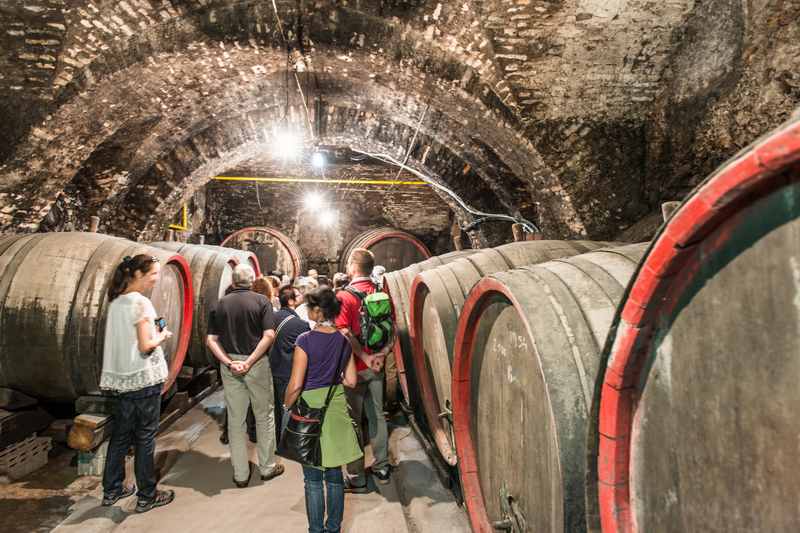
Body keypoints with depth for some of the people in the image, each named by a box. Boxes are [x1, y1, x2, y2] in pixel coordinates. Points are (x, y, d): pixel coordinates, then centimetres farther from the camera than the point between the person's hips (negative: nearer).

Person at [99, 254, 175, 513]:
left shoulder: (116, 302, 8)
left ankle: (111, 490, 29)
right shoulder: (141, 302, -16)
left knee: (121, 434, 17)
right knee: (145, 437, 3)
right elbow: (145, 346, -19)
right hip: (145, 378, -8)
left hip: (122, 378, 8)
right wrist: (162, 336, -1)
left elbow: (125, 339, 14)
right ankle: (147, 496, 14)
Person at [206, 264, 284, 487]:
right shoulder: (261, 301, -5)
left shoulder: (221, 304, 4)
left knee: (235, 419, 11)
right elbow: (269, 335, -16)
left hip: (229, 365, 3)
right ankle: (267, 467, 23)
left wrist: (229, 362, -10)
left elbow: (211, 339, -3)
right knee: (264, 415, 13)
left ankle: (240, 474, 21)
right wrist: (249, 362, -16)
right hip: (257, 364, -3)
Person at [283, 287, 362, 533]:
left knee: (313, 478, 9)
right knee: (335, 474, 16)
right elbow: (351, 381, 3)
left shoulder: (305, 340, -16)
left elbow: (296, 385, -17)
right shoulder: (344, 341, -1)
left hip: (310, 409, -5)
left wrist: (286, 407, -1)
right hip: (336, 409, 5)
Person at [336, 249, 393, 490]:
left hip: (355, 367, -5)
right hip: (376, 366, 6)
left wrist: (365, 357, -17)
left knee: (353, 421, 6)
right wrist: (383, 352, -8)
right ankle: (382, 468, 29)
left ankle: (356, 478, 17)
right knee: (377, 415, 16)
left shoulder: (344, 296, -15)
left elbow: (345, 334, -23)